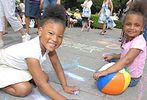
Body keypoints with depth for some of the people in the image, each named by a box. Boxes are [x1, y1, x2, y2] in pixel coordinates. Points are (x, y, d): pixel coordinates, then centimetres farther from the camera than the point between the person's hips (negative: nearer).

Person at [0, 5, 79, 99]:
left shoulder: (48, 44, -21)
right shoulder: (32, 52, -41)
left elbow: (57, 65, -8)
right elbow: (42, 84, -39)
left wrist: (65, 86, -9)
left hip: (21, 65, 7)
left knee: (45, 78, -4)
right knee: (24, 89, -25)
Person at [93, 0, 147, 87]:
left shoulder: (139, 42, -28)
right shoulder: (127, 38, -2)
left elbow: (127, 60, -39)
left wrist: (105, 72, -46)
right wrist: (112, 56, -2)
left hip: (131, 78, -8)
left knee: (100, 76, -14)